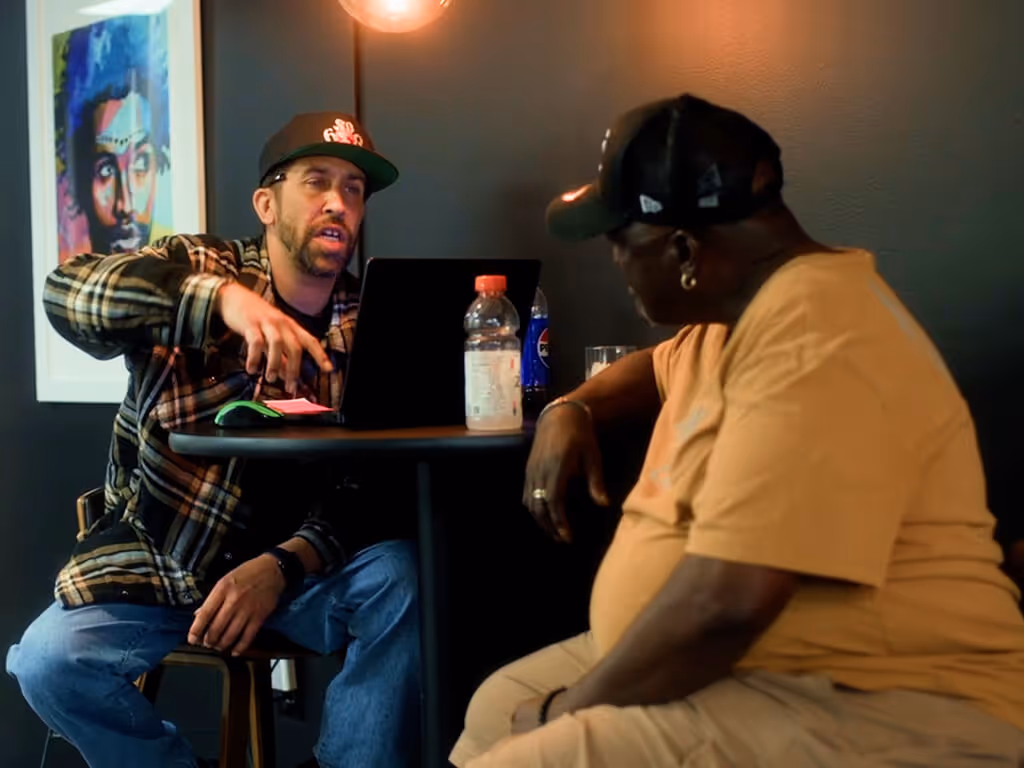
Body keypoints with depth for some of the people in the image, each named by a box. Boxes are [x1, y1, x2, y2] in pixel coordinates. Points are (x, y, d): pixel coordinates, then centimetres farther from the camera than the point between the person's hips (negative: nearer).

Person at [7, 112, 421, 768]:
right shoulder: (195, 269, -3)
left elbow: (368, 492, -5)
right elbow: (67, 293, -24)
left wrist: (281, 566, -24)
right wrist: (225, 298, -40)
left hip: (289, 562, 1)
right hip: (153, 561, -1)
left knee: (402, 579, -27)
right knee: (50, 658, -26)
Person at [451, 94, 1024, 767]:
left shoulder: (809, 337, -23)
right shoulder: (740, 309, 10)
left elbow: (725, 602, -30)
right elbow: (662, 367, 34)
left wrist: (570, 711, -16)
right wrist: (572, 410, 12)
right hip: (745, 667, 10)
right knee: (498, 707, 16)